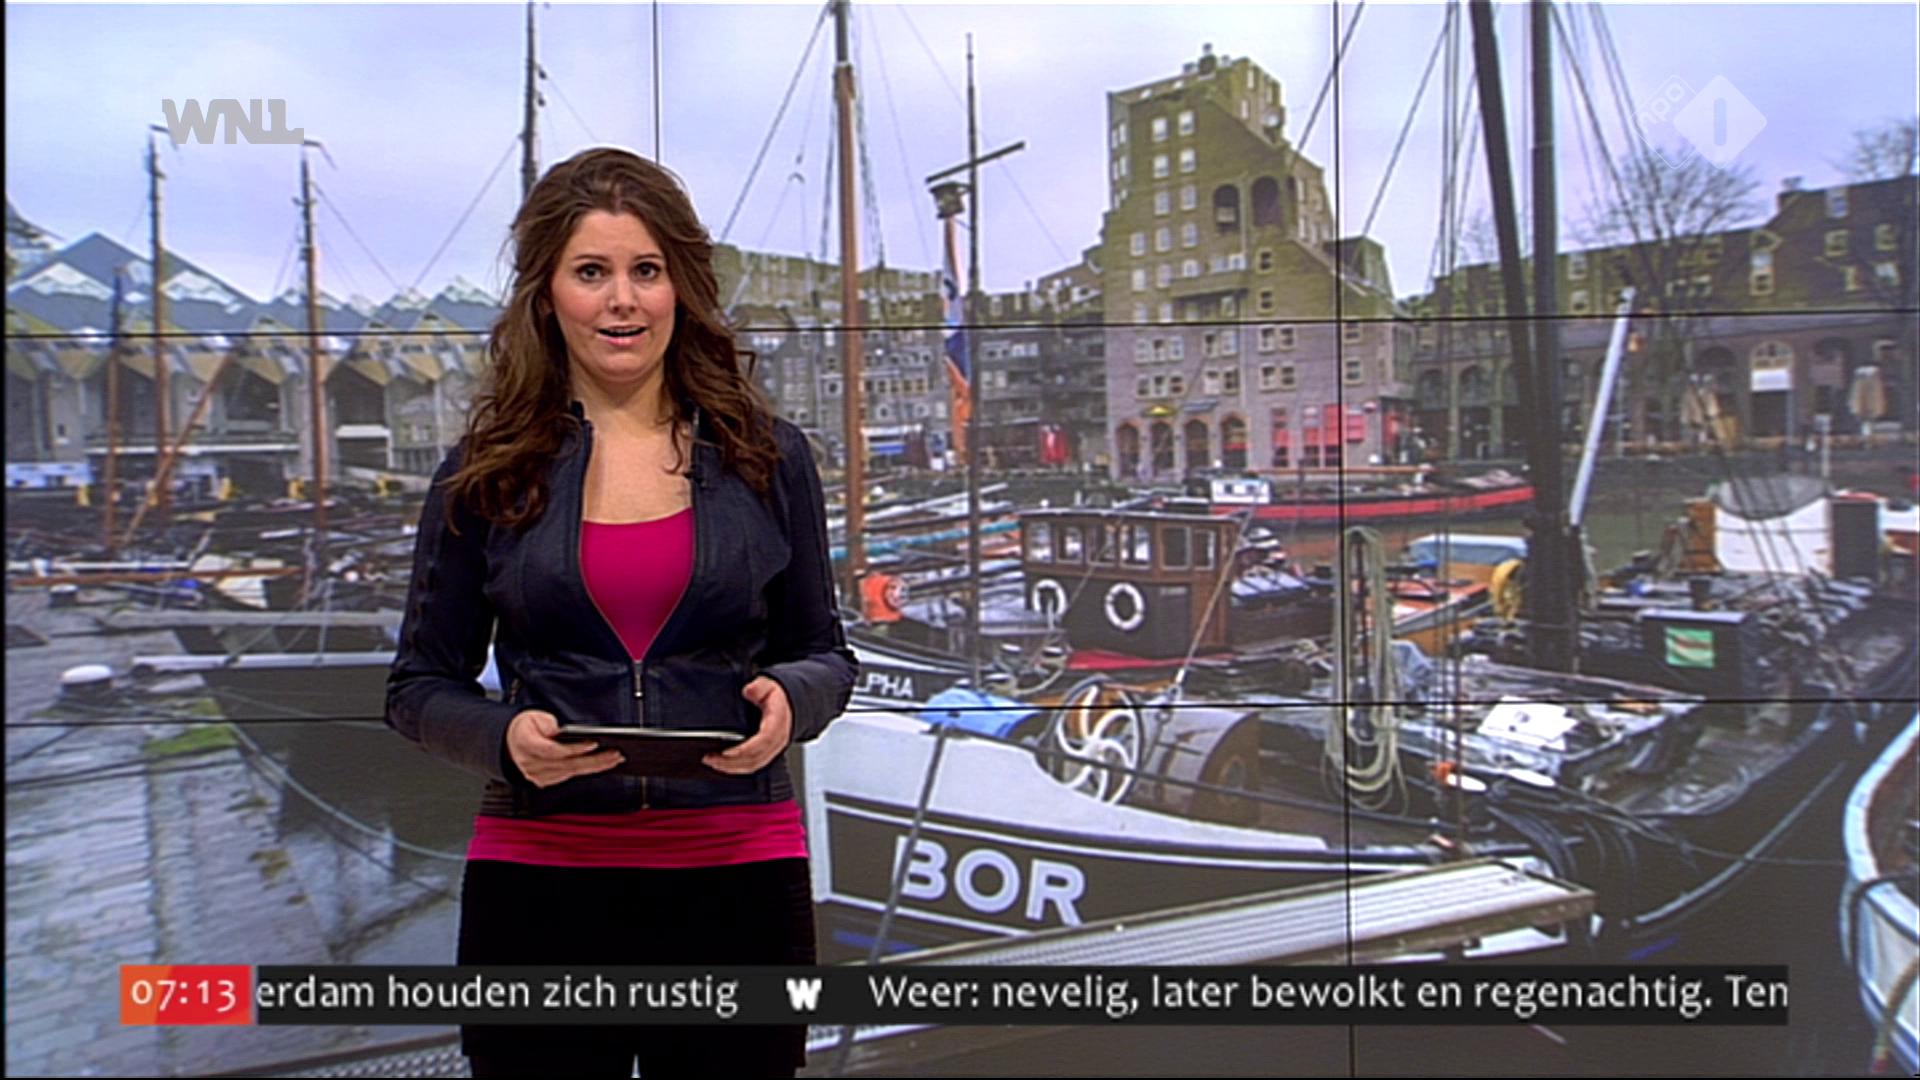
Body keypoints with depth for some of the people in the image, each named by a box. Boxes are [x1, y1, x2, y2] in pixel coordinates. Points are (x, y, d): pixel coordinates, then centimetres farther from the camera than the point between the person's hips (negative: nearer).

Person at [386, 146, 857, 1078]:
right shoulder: (486, 473, 2)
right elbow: (419, 685, 6)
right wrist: (505, 737, -14)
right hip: (539, 882, 0)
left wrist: (788, 700, -13)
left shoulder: (765, 457, 3)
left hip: (737, 873, 1)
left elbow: (825, 656, 9)